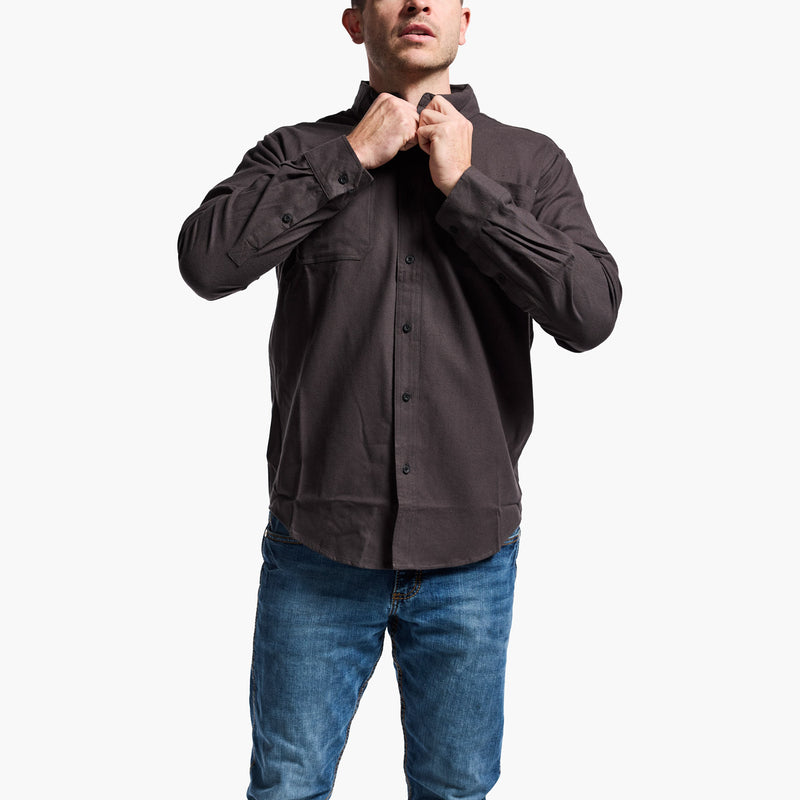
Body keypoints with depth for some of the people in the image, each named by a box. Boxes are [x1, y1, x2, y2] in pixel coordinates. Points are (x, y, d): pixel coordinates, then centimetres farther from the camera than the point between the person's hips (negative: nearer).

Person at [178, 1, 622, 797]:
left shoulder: (530, 162, 4)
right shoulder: (299, 152, 4)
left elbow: (591, 312, -10)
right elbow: (207, 261, -14)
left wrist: (464, 186, -10)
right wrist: (352, 157, -11)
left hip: (470, 553, 1)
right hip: (319, 549, 0)